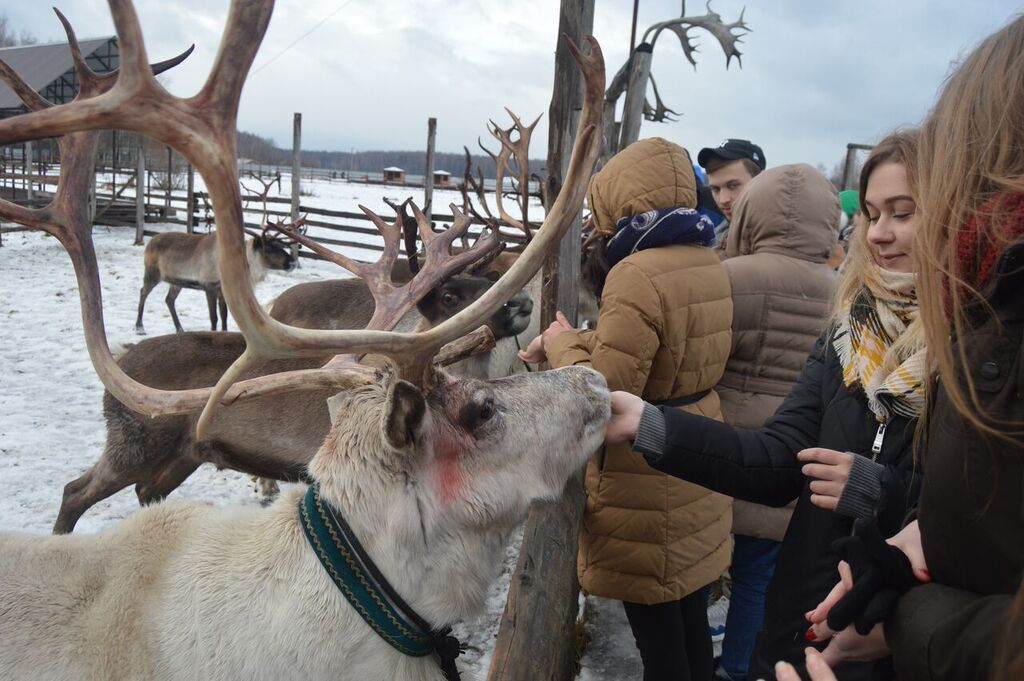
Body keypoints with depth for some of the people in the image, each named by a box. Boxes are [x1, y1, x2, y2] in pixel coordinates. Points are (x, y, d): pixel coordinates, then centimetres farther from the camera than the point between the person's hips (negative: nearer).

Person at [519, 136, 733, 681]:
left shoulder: (637, 276, -23)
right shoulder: (707, 263, 4)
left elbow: (603, 395, -23)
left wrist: (562, 343, -7)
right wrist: (574, 342, 12)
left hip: (646, 484, -8)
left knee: (657, 631, 8)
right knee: (690, 619, 21)